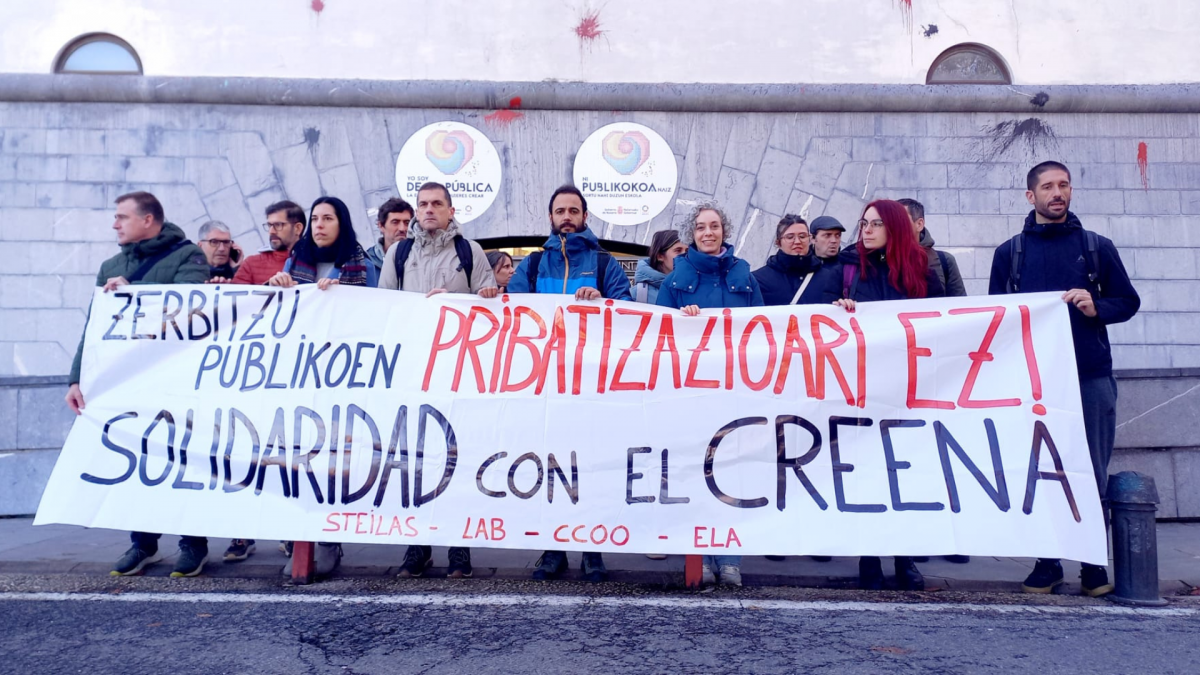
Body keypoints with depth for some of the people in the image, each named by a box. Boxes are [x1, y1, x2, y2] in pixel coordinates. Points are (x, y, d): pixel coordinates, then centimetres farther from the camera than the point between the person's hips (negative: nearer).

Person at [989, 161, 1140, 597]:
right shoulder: (1009, 252, 9)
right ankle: (1047, 564, 14)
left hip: (1091, 377, 0)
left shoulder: (1097, 247, 9)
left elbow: (1128, 302, 10)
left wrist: (1096, 308, -9)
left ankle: (1094, 565, 15)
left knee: (1092, 472, 2)